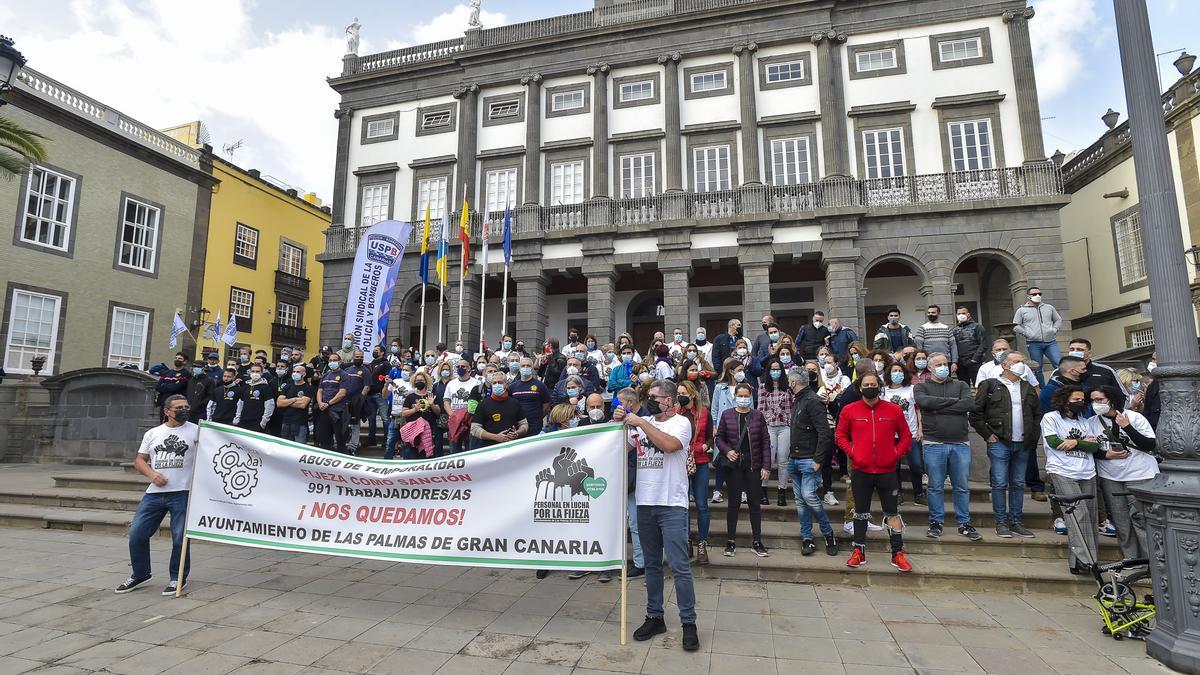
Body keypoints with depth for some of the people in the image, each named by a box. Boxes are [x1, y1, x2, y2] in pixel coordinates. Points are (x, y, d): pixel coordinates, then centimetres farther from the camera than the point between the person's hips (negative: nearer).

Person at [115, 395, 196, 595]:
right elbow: (139, 460, 14)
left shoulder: (196, 431, 2)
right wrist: (152, 474, -4)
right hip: (154, 493, 4)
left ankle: (178, 578, 16)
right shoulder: (152, 434, 13)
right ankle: (140, 574, 29)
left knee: (180, 538, -1)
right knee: (136, 533, 7)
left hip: (182, 493, -4)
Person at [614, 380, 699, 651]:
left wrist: (640, 422, -19)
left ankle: (689, 623, 9)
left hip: (672, 505, -5)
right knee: (652, 564, 14)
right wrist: (618, 423, -3)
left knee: (679, 566, -4)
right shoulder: (643, 422, 11)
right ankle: (655, 617, 26)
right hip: (645, 503, 5)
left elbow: (669, 445, -24)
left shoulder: (681, 423, -4)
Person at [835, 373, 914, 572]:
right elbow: (840, 435, 7)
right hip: (860, 471, 0)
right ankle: (859, 552, 20)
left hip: (887, 471, 0)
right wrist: (852, 452, -5)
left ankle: (898, 554, 17)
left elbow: (906, 436, 9)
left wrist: (897, 453, -3)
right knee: (861, 512, 11)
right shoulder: (849, 410, -1)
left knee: (892, 512, 6)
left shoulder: (894, 410, 1)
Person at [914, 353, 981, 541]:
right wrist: (954, 401, -7)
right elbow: (925, 401, -15)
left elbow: (970, 403, -6)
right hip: (933, 444, -2)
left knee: (962, 487, 9)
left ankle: (964, 524, 20)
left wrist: (940, 408, -11)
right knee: (935, 486, 5)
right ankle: (936, 522, 16)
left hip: (960, 444, 2)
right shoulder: (921, 387, 7)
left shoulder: (960, 385, 13)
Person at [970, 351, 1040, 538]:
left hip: (1022, 445, 5)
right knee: (1000, 484, -3)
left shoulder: (1028, 388, 14)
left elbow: (1037, 414, 22)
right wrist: (987, 434, -8)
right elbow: (975, 413, -5)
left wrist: (1033, 436, 11)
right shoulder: (990, 386, -3)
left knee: (1018, 484, 11)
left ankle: (1016, 522, 19)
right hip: (999, 443, -5)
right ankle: (1001, 523, 5)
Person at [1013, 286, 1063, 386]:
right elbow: (1015, 326, 4)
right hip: (1034, 344, -2)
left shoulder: (1049, 307, 15)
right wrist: (1027, 334, -9)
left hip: (1051, 342, 2)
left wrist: (1055, 329, 3)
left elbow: (1058, 320, 23)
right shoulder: (1022, 310, 5)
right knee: (1037, 368, 3)